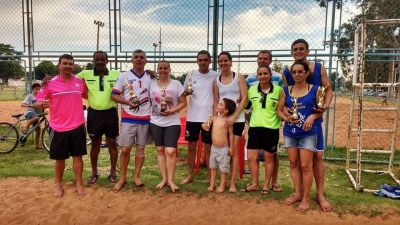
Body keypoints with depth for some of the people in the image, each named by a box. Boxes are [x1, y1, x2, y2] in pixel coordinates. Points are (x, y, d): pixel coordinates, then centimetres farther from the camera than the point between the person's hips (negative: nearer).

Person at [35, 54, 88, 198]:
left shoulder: (80, 82, 3)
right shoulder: (50, 83, -5)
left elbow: (87, 96, 18)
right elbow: (37, 102, -5)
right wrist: (41, 104, -26)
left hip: (77, 126, 2)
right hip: (58, 128, -1)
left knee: (77, 156, 8)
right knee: (60, 158, 12)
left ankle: (79, 184, 21)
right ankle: (58, 185, 28)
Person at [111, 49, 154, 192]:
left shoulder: (151, 77, 7)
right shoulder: (124, 76, 1)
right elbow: (114, 95, 0)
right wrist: (128, 102, -15)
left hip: (145, 118, 2)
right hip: (128, 118, -2)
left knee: (141, 148, 8)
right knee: (125, 149, 1)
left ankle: (136, 176, 21)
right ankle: (122, 178, 16)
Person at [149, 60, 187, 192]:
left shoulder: (176, 84, -3)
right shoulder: (152, 84, 6)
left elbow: (183, 102, -3)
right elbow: (149, 101, 12)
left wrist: (171, 111, -17)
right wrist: (149, 115, -3)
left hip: (172, 123, -3)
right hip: (156, 122, 3)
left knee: (170, 151, -8)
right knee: (160, 150, 8)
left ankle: (171, 179, 7)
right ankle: (164, 178, 20)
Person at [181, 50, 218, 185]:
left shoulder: (216, 76, -3)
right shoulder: (191, 75, 3)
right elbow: (183, 93, 11)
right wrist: (186, 92, -11)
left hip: (209, 117, -2)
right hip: (192, 117, 3)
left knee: (208, 148, 6)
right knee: (191, 147, 10)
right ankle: (190, 175, 23)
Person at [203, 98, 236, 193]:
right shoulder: (214, 118, 1)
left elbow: (231, 134, -8)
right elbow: (204, 124, 14)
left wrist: (231, 147, -9)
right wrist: (205, 125, -10)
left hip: (224, 148, -6)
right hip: (214, 147, 6)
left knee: (223, 168, 7)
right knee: (213, 166, 15)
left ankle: (222, 185, 20)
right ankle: (212, 184, 27)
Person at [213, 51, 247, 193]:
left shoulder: (239, 78, 1)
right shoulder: (216, 81, 9)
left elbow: (244, 98, -6)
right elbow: (216, 101, 9)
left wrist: (234, 117, -15)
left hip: (237, 119, -3)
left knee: (233, 151, -1)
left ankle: (232, 183, 5)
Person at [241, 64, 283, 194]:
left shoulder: (278, 90, -4)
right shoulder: (252, 89, 4)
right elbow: (246, 104, 17)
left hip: (271, 128, -3)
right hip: (255, 127, 3)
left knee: (269, 158, 9)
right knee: (251, 157, 4)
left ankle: (266, 185, 22)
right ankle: (254, 183, 20)